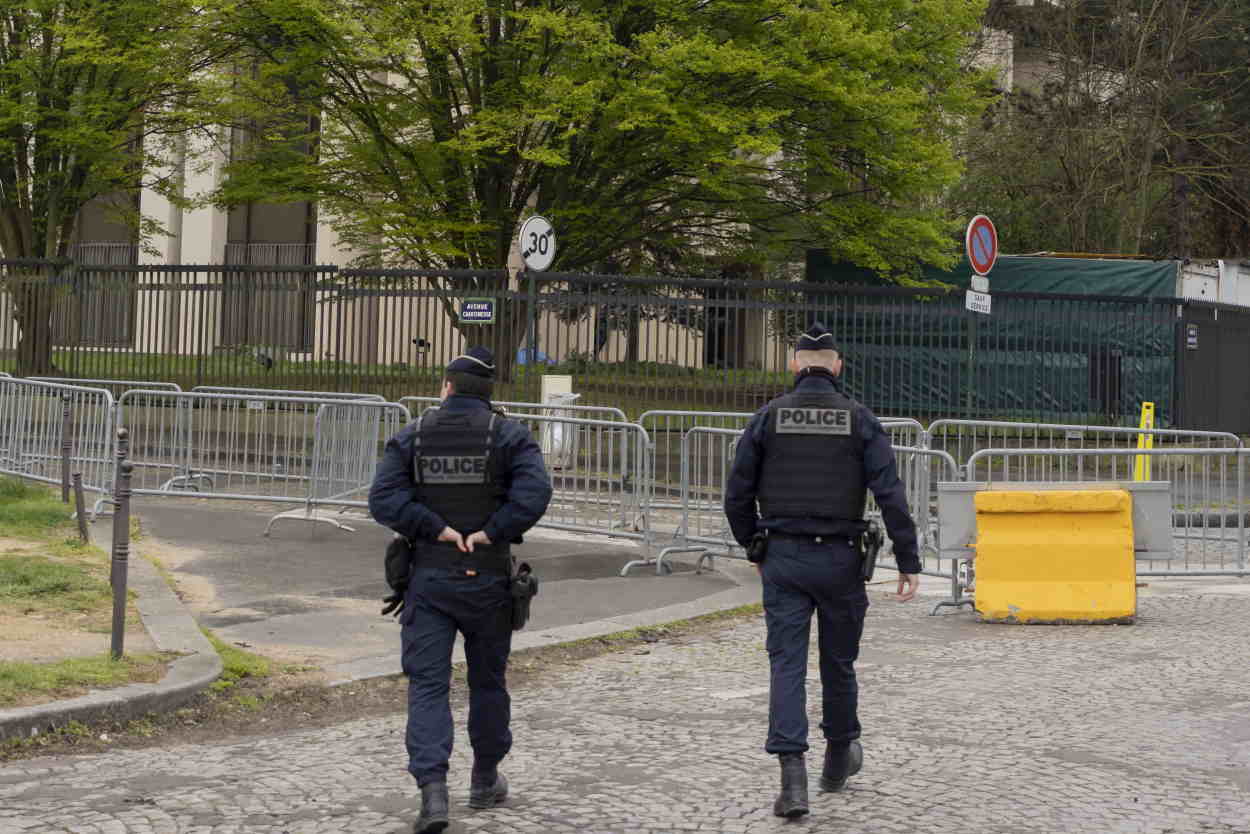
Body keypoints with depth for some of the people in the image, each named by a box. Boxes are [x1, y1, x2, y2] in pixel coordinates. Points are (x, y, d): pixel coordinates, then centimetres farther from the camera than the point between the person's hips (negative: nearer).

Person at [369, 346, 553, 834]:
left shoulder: (412, 436, 3)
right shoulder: (509, 436, -1)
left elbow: (383, 498, -10)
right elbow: (534, 493, -18)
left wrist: (437, 530, -11)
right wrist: (490, 533, -13)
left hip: (427, 580, 0)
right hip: (487, 580, 0)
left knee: (427, 685, -1)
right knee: (488, 681, 17)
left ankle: (433, 790, -17)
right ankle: (485, 780, 31)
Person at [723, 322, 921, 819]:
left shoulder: (768, 418, 0)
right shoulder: (858, 419, -2)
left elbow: (737, 495, 2)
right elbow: (891, 495, -8)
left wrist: (754, 550, 17)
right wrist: (909, 563, -6)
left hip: (782, 559, 0)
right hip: (839, 560, 0)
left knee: (786, 664, -1)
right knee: (839, 662, 16)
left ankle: (793, 778, -13)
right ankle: (839, 759, 34)